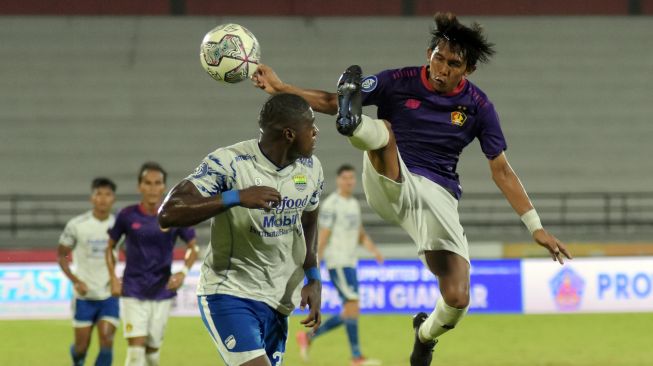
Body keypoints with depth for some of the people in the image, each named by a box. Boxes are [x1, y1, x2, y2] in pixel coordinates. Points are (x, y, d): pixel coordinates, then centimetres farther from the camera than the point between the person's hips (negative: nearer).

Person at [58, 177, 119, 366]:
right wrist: (75, 280, -10)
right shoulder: (77, 225, -8)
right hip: (84, 295, -1)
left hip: (109, 295, 1)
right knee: (81, 346, 7)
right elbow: (61, 254, 2)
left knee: (106, 342, -14)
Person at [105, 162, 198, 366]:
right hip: (133, 293, -1)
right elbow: (110, 247, 9)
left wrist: (183, 272, -10)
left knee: (153, 349, 9)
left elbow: (193, 248, 8)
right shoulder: (127, 216, -5)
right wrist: (113, 278, -2)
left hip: (162, 293, 1)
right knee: (136, 347, -14)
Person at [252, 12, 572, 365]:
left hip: (437, 196, 1)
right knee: (384, 129, -31)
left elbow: (501, 170, 5)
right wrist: (279, 87, -13)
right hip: (389, 184, -1)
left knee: (457, 299, -13)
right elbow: (329, 101, 1)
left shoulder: (477, 106, 0)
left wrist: (535, 227, 1)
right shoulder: (399, 82, -3)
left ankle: (426, 334, 21)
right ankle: (352, 122, -68)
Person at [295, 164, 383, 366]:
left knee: (349, 314, 8)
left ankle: (308, 337, 19)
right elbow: (323, 237, -11)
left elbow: (361, 235, 18)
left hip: (349, 264, 9)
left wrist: (375, 250, -1)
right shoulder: (331, 204, -9)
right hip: (337, 264, -9)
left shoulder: (354, 204, 16)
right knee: (353, 307, -12)